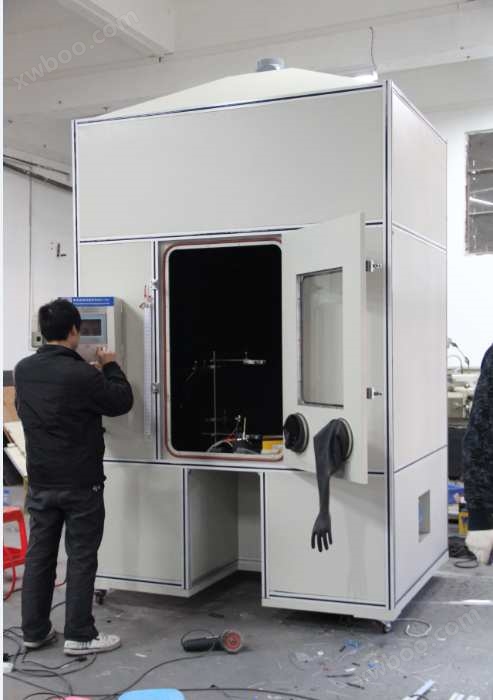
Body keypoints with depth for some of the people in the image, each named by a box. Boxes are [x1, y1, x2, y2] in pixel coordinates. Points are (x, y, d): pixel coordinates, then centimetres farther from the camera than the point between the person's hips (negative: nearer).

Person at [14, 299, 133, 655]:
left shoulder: (23, 370, 1)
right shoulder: (82, 375, -21)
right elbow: (122, 402, -6)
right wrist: (110, 366, 10)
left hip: (40, 482, 6)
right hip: (81, 484, -6)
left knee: (39, 553, 13)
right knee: (81, 557, 3)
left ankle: (34, 631, 22)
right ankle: (79, 636, 9)